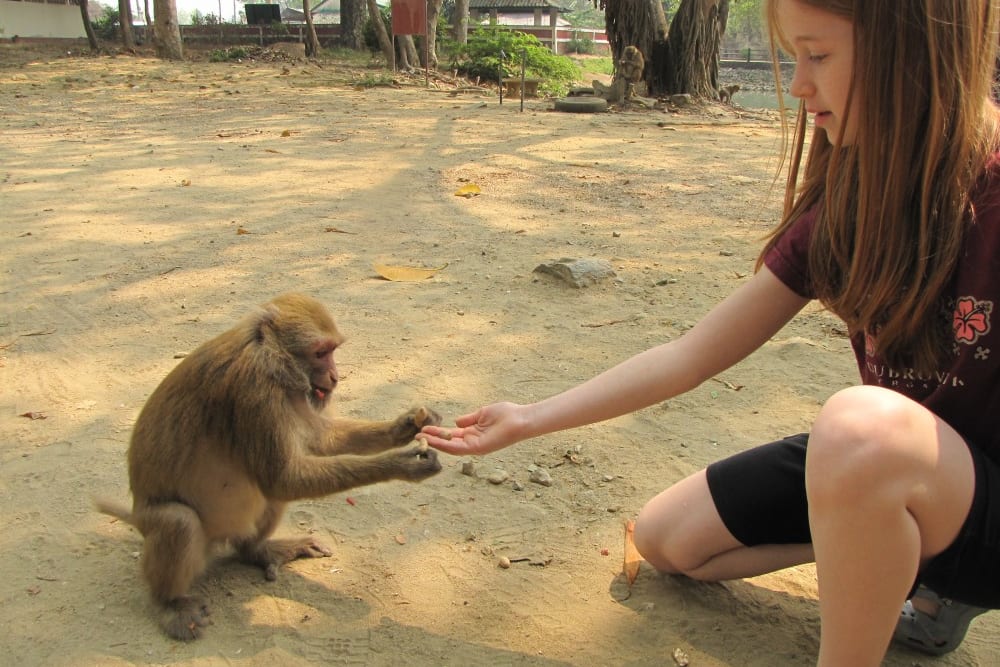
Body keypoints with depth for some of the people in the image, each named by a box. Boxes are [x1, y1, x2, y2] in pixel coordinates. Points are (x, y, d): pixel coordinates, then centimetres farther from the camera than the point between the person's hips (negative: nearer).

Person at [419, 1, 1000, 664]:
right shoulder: (843, 203, -6)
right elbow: (690, 355, -3)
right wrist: (528, 419, -3)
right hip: (880, 467, 7)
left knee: (865, 423, -38)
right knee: (665, 539, 9)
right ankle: (918, 574, 12)